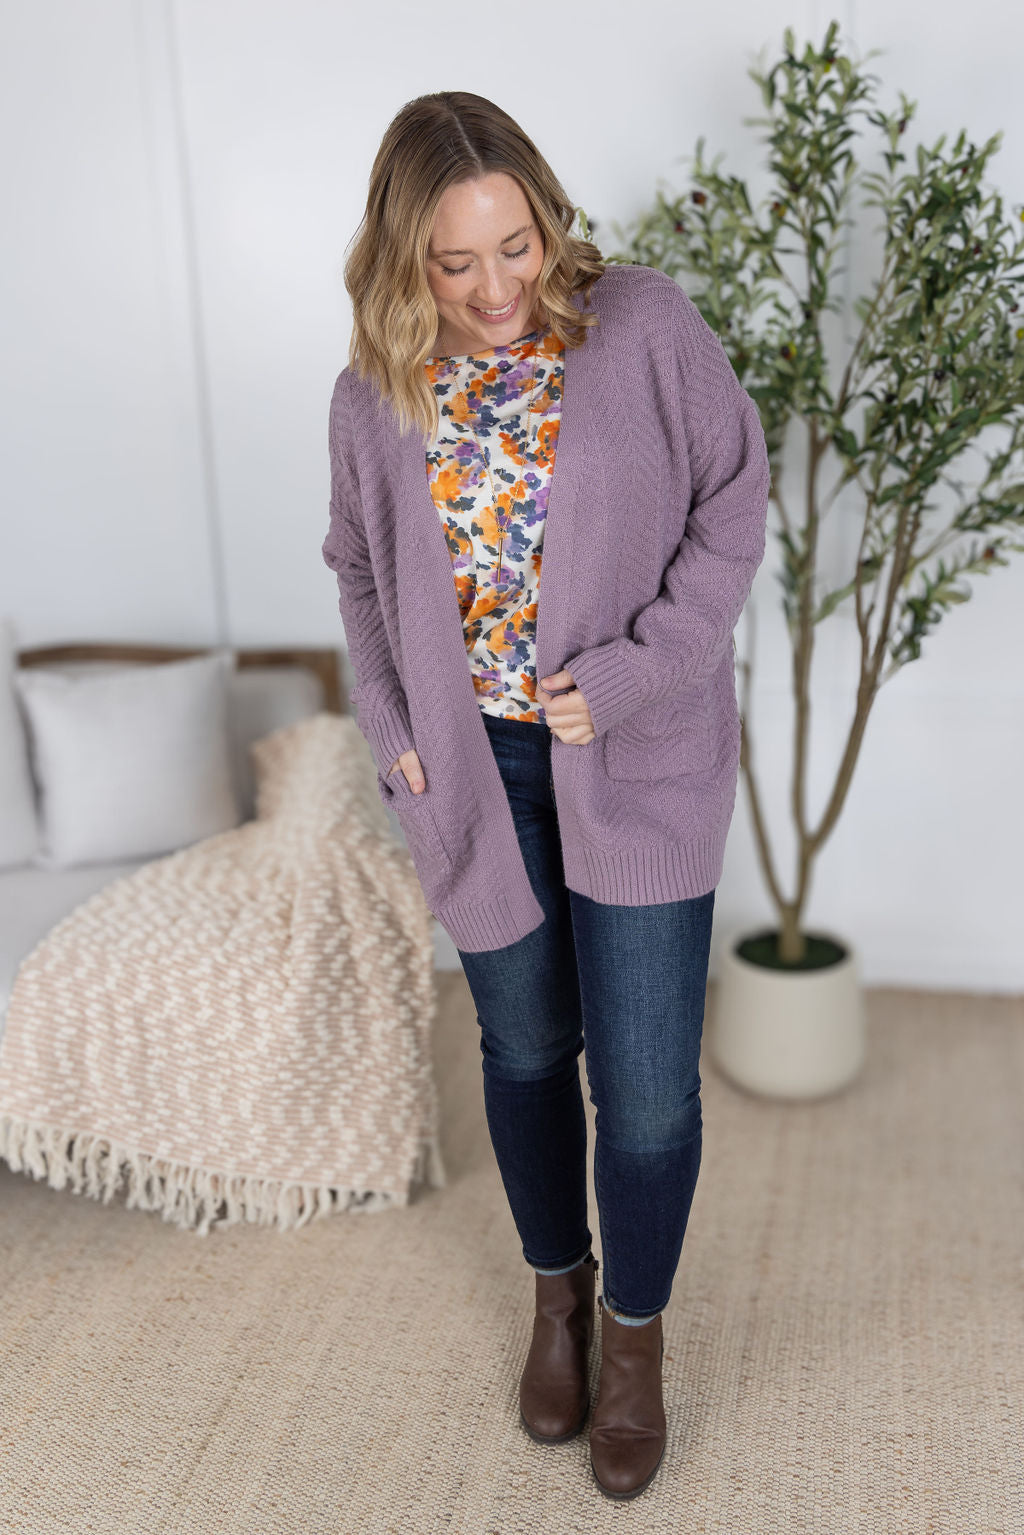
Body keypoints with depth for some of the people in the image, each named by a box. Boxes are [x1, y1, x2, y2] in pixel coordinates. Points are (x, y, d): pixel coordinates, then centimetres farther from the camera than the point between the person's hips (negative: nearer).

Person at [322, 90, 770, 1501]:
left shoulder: (646, 325, -9)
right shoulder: (376, 391, -1)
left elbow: (732, 503, -6)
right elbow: (361, 572, 11)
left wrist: (632, 675, -16)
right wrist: (392, 729, -1)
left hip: (639, 762, -2)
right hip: (477, 766, 3)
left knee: (647, 1086, 3)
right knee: (526, 1049, 16)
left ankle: (636, 1329, 31)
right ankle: (557, 1289, 42)